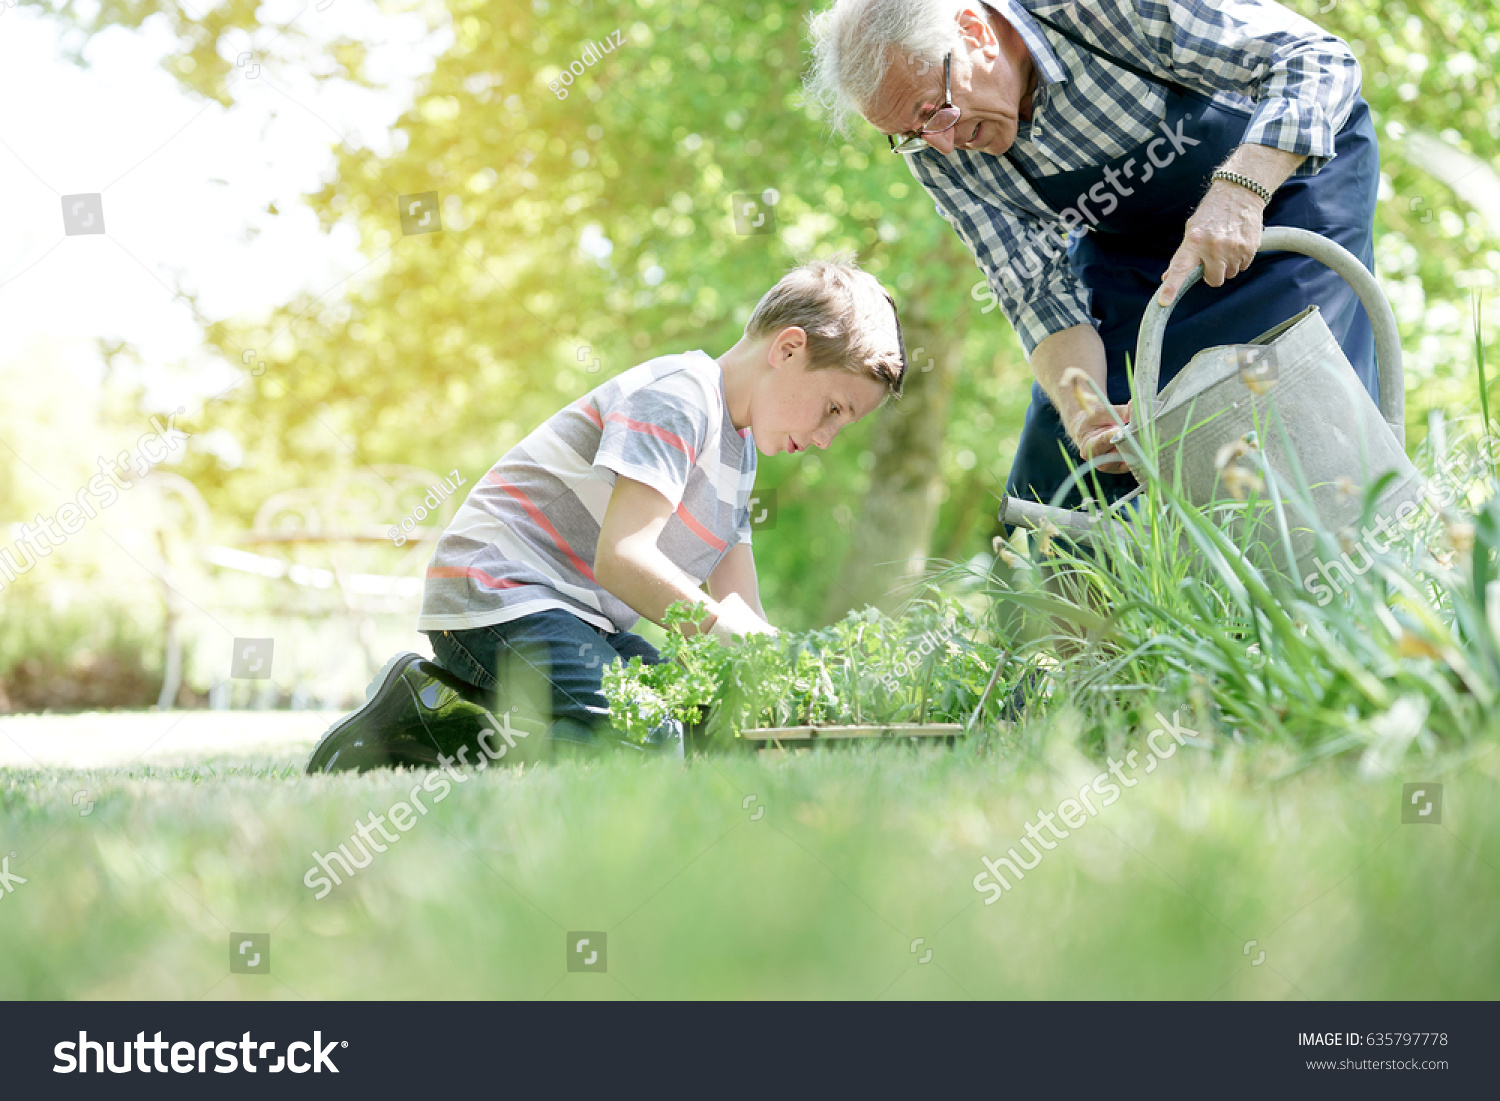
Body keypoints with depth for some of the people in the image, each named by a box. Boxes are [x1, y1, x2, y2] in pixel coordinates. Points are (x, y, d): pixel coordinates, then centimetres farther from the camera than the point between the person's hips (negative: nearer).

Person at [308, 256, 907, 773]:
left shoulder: (740, 449, 20)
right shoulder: (675, 396, -12)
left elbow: (743, 617, 16)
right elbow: (621, 557, -23)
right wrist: (727, 630, -24)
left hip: (587, 616, 10)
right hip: (502, 594, -10)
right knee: (645, 748, -27)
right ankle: (421, 714, -13)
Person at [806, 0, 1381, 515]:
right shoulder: (936, 147, -18)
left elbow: (1316, 57, -32)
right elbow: (1039, 292, -17)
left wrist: (1238, 192, -48)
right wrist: (1083, 414, -36)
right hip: (1128, 240, 4)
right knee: (1057, 473, -2)